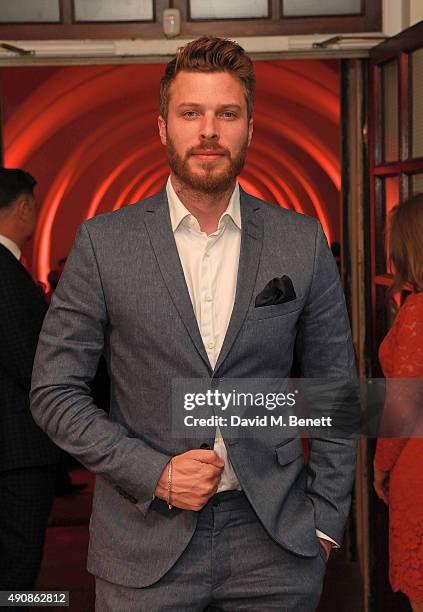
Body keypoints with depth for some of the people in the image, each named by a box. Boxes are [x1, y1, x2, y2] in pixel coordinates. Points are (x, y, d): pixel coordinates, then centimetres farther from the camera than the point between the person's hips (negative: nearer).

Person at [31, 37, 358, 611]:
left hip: (276, 542, 1)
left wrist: (325, 517, 3)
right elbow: (55, 390, -2)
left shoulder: (303, 241, 0)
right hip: (146, 540, -1)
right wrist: (153, 473, -11)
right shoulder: (104, 242, -4)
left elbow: (335, 386, 7)